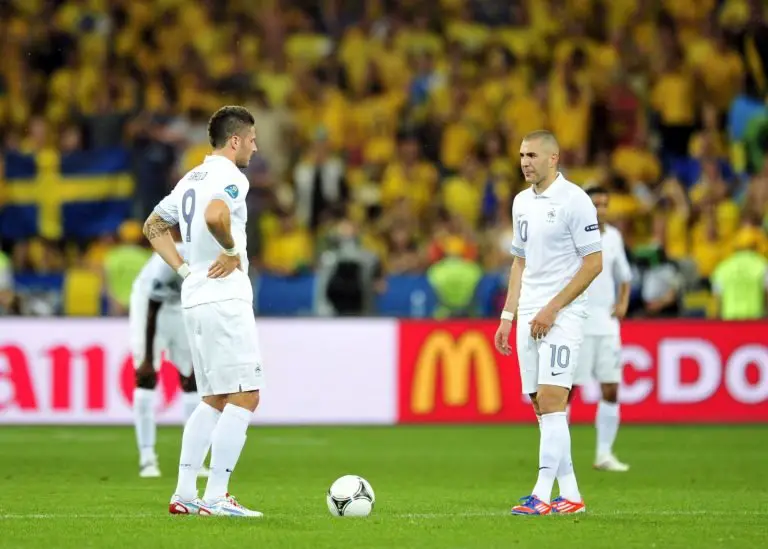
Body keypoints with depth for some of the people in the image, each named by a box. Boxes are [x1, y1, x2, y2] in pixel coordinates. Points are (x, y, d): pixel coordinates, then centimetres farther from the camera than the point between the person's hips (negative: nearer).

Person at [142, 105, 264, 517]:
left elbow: (154, 226, 25)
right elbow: (214, 216, -32)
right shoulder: (231, 178, -11)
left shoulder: (192, 179, 17)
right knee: (244, 397, -7)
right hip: (224, 299, -9)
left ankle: (184, 494, 11)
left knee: (214, 401, 15)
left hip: (194, 299, 9)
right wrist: (232, 251, -15)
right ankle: (215, 499, -11)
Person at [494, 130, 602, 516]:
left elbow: (594, 263, -12)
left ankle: (542, 495, -16)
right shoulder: (522, 202, 14)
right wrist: (508, 317, 16)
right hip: (529, 317, 8)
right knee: (541, 405, 5)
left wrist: (552, 308, -15)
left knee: (551, 400, -14)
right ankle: (569, 496, 10)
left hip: (561, 315, -8)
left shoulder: (574, 200, -9)